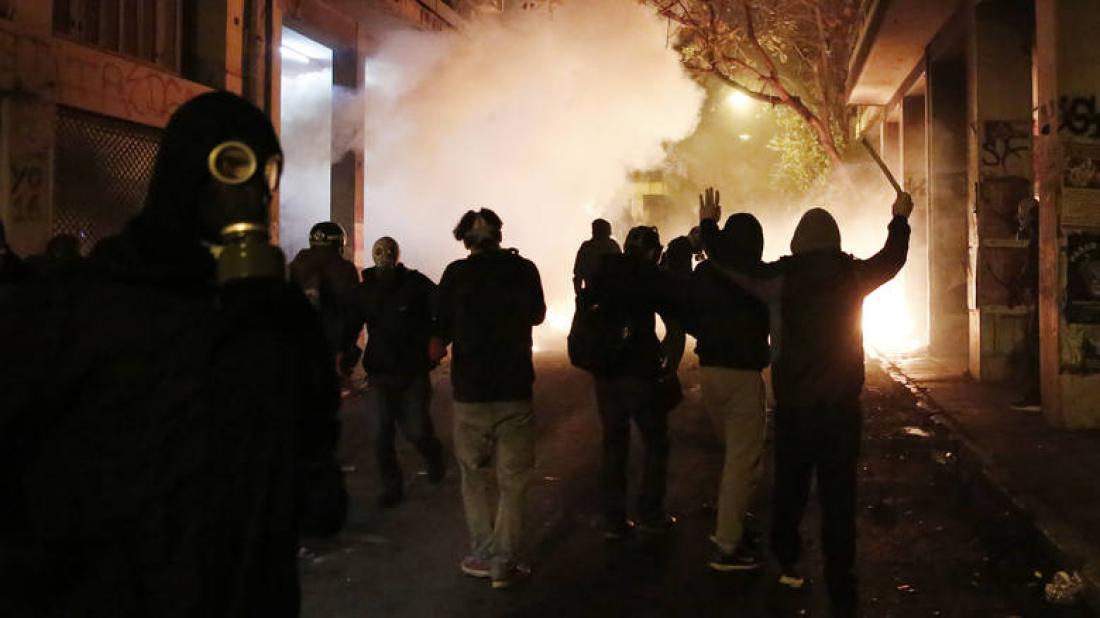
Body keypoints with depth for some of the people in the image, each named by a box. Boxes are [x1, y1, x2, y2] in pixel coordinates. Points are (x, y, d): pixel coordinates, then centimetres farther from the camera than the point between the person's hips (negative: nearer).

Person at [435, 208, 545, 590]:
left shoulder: (456, 274, -6)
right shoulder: (523, 269, -3)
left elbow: (440, 336, -3)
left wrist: (429, 358, 16)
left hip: (470, 390, 0)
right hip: (515, 390, 0)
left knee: (474, 476, 16)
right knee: (513, 480, 8)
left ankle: (483, 555, 16)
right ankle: (504, 562, 8)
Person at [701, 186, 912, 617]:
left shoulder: (780, 277, -8)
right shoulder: (854, 275, -3)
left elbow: (730, 266, 1)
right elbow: (892, 258, 16)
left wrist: (708, 226, 17)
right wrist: (900, 219, 34)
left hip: (793, 407, 0)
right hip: (841, 407, 0)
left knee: (789, 488, 18)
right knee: (838, 499, 3)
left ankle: (787, 565, 36)